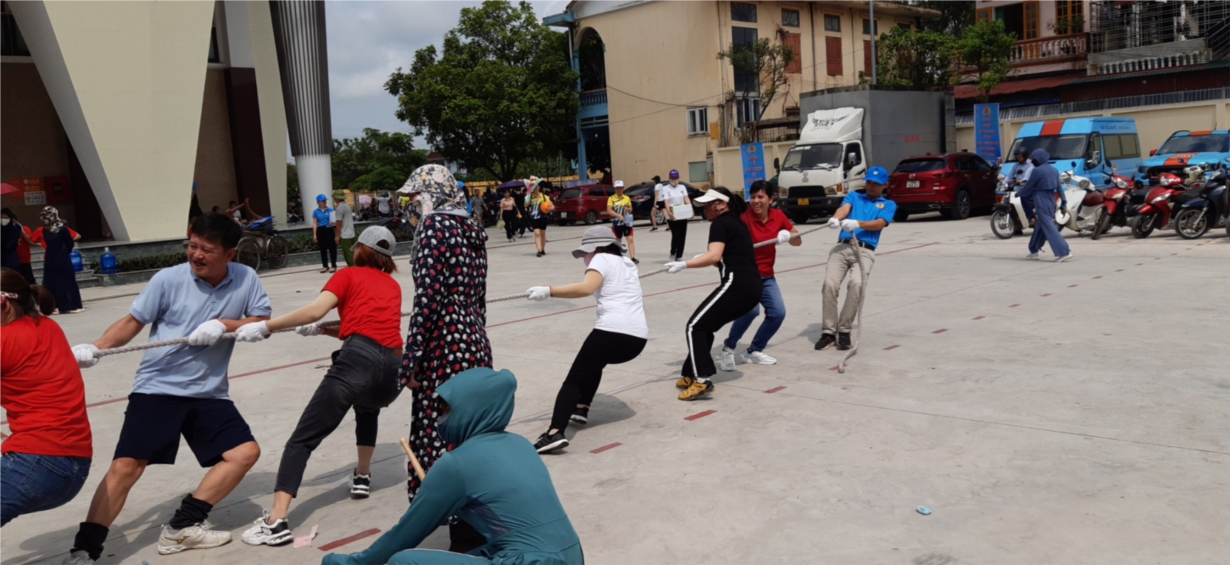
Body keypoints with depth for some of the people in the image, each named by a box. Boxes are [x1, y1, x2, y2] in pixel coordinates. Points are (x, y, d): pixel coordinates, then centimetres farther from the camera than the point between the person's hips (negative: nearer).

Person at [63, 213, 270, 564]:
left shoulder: (246, 279, -3)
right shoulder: (169, 279, -9)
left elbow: (263, 324, -1)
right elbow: (133, 322, -3)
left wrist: (224, 324, -17)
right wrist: (95, 348, -18)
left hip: (208, 393, 3)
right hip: (157, 388, -3)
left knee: (246, 452, -4)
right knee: (125, 466, -11)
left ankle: (182, 527, 6)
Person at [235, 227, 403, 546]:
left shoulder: (348, 275, 16)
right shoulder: (393, 286, 31)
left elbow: (315, 310, -1)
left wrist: (266, 327, 1)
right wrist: (323, 330, 23)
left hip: (359, 360, -5)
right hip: (395, 368, 5)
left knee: (302, 440, -6)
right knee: (368, 408, 40)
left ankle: (276, 522, -18)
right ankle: (362, 477, 34)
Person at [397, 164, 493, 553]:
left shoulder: (434, 225, -10)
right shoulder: (471, 228, 13)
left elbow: (428, 298, -17)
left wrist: (411, 360, -13)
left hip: (445, 346, -8)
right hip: (475, 343, 9)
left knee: (443, 439, -1)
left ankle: (466, 539, 5)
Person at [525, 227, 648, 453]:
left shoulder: (602, 259, 6)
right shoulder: (628, 264, 28)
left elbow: (586, 288, -15)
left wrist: (548, 291, -17)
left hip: (613, 331, -8)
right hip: (638, 337, 8)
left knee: (574, 379, -8)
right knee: (593, 363, 34)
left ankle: (555, 433, -26)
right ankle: (581, 409, 28)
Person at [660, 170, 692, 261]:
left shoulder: (682, 187, 12)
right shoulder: (665, 188, 0)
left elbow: (686, 199, 1)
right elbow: (666, 202, -12)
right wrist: (669, 213, -28)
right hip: (672, 217, -4)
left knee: (682, 236, 4)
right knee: (676, 236, -13)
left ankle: (679, 256, 14)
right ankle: (673, 252, 10)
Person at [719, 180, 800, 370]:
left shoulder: (778, 216, -1)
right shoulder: (744, 217, -17)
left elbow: (798, 242, 4)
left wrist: (788, 236, -18)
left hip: (766, 276, 6)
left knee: (778, 312, -6)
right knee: (751, 309, -26)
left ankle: (753, 351, 15)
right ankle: (728, 347, -3)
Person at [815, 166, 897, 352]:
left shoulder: (889, 204, 19)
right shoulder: (853, 196, 24)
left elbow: (879, 224, -1)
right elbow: (844, 208, 0)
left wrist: (857, 224, -20)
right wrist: (836, 218, -25)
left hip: (864, 251, -1)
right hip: (842, 247, 2)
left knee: (856, 284, -28)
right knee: (830, 284, -19)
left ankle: (844, 330, -15)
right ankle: (829, 332, -9)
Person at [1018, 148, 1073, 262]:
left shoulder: (1037, 171, -13)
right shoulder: (1054, 170, 10)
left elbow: (1028, 186, -6)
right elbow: (1059, 187, 11)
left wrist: (1018, 194, 11)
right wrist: (1064, 201, 13)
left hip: (1041, 201, -9)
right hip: (1051, 200, 9)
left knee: (1049, 227, -9)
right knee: (1041, 226, 17)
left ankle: (1064, 252, -17)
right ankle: (1034, 251, 27)